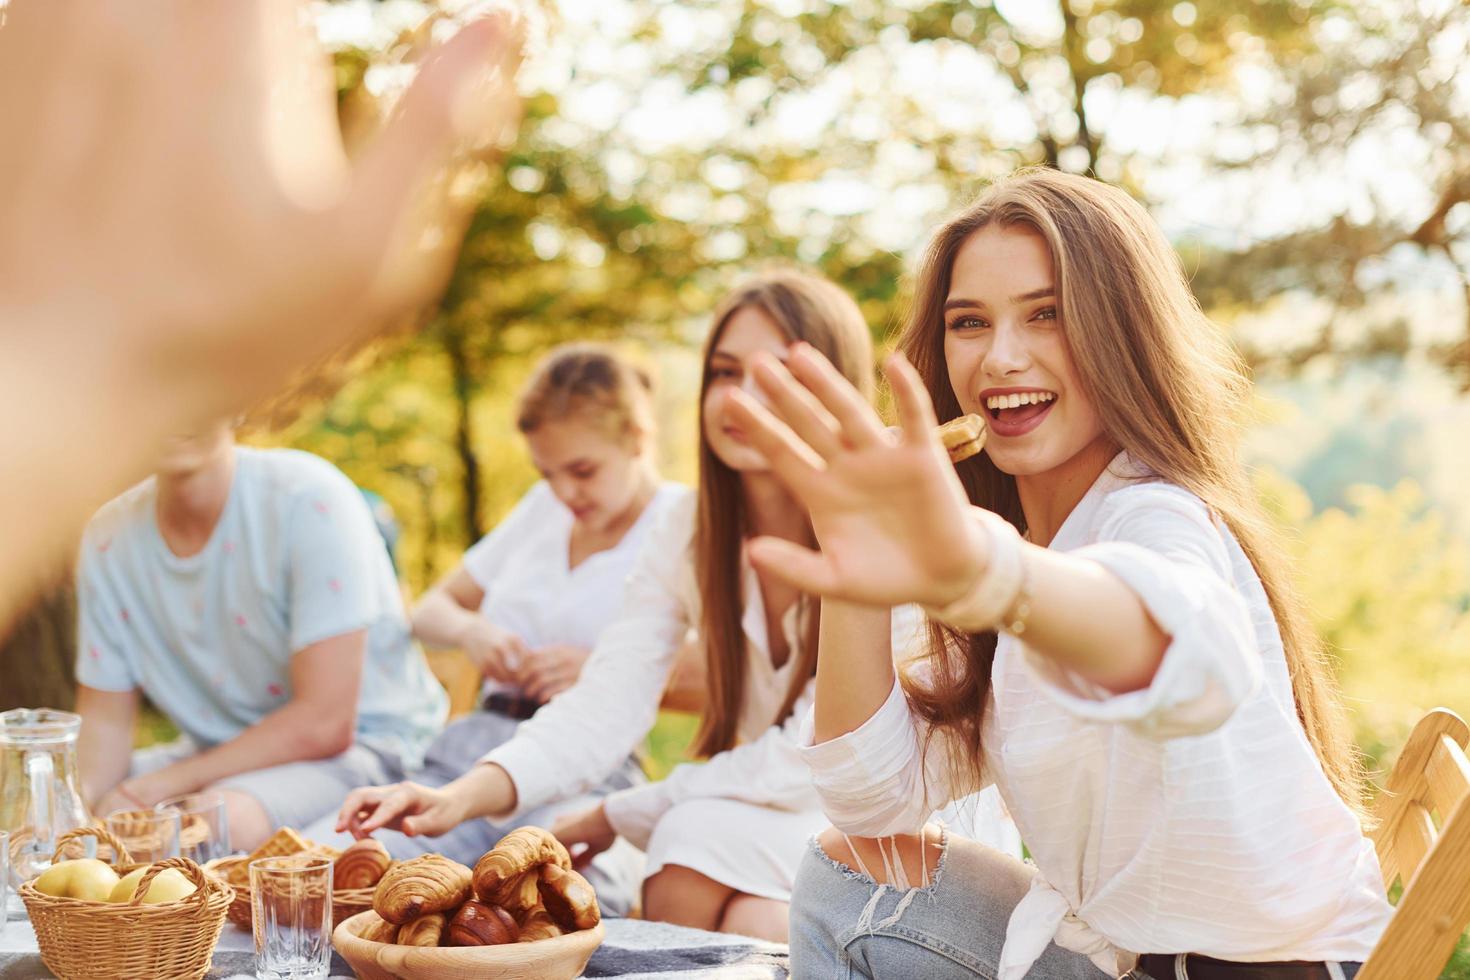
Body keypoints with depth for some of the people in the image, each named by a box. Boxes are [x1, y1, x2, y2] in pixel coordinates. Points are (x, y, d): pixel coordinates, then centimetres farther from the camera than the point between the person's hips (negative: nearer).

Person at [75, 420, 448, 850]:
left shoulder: (308, 498, -21)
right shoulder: (109, 536, -2)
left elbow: (324, 723, -24)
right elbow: (104, 719, 4)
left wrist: (162, 786, -23)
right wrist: (77, 797, -20)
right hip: (217, 751, 6)